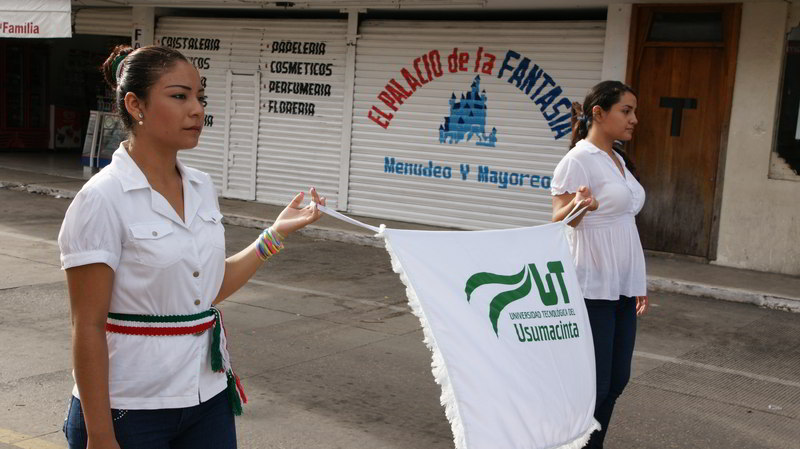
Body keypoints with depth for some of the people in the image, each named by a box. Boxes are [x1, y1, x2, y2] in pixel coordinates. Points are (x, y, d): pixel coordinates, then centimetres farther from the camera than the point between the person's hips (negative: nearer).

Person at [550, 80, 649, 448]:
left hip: (622, 287, 8)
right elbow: (558, 221, -14)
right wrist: (579, 205, -36)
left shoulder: (619, 161, 15)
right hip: (591, 288, -8)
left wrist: (639, 283, 20)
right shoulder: (578, 161, -10)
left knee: (616, 380, 10)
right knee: (593, 384, -5)